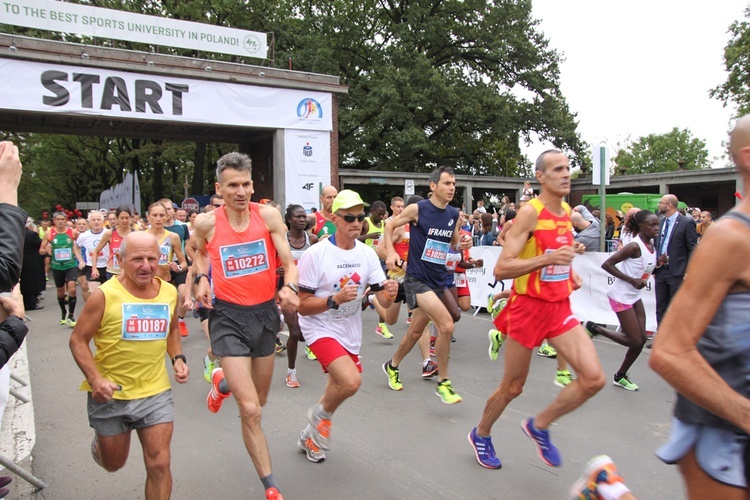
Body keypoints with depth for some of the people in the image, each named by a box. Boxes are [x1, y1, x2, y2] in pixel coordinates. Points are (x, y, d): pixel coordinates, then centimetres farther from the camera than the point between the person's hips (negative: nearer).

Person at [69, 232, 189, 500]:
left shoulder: (170, 292, -2)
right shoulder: (105, 295, -15)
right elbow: (78, 340, -8)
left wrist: (178, 358, 1)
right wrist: (95, 379, -20)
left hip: (156, 391, 2)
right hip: (110, 393, -2)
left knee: (159, 464, -2)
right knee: (113, 463, 19)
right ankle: (100, 443, 54)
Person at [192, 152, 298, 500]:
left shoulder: (268, 215, -8)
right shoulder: (207, 223, -7)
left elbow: (288, 262, -8)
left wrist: (290, 289, -28)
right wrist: (201, 279, -1)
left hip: (265, 312, 3)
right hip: (228, 316, -2)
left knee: (259, 401, 20)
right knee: (250, 412, -9)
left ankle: (222, 383, 54)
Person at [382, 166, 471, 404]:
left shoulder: (454, 214, 5)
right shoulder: (417, 209, -11)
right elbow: (390, 226, 1)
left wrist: (462, 244, -4)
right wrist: (391, 253, -13)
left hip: (438, 281, 7)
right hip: (417, 279, -6)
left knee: (415, 332, 17)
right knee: (446, 325, -22)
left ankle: (392, 366, 44)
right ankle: (443, 383, -4)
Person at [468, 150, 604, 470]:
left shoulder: (567, 211, 7)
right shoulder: (530, 212, -16)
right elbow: (501, 269, -22)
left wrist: (570, 269, 10)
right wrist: (547, 259, -32)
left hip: (560, 307, 6)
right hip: (528, 307, -6)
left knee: (594, 378, -7)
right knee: (512, 387, 7)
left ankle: (539, 425, 16)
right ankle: (481, 435, 35)